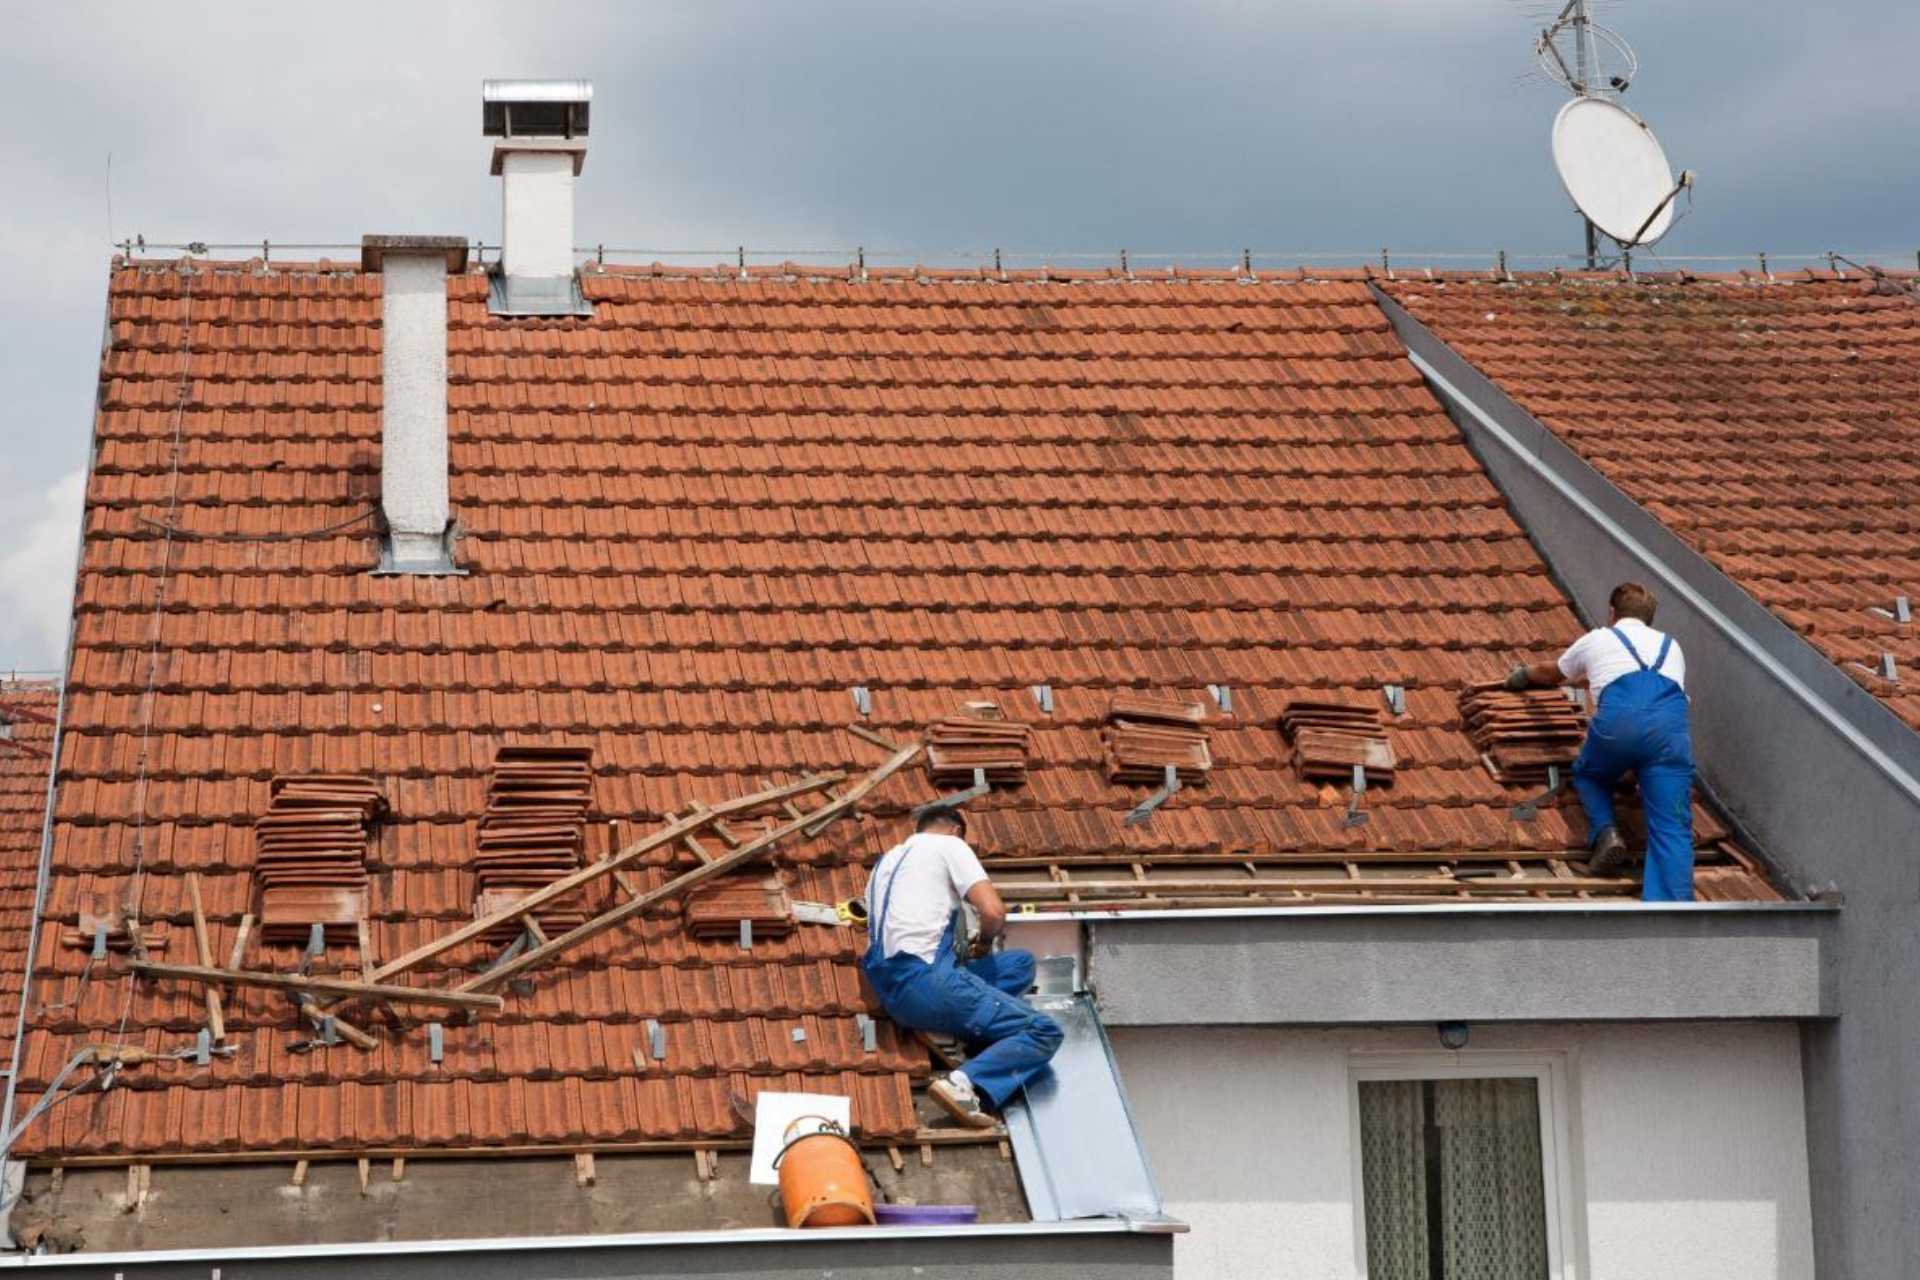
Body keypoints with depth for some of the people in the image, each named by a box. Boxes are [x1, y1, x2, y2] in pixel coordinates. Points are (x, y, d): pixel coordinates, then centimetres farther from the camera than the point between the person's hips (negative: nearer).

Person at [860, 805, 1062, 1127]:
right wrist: (984, 942, 14)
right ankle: (963, 1085, -30)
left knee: (1021, 962, 22)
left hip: (890, 991, 8)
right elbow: (994, 912, -8)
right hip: (926, 980, -8)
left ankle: (970, 1031, -5)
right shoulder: (949, 845, 4)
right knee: (1043, 1032, -8)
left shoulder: (887, 861, 28)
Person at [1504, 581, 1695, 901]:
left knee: (1588, 775, 30)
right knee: (1670, 827, -4)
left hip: (1619, 717, -1)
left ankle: (1604, 832, 3)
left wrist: (1523, 676, 74)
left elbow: (1552, 674, 52)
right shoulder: (1670, 646, 39)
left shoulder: (1597, 639, 33)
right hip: (1670, 723, 1)